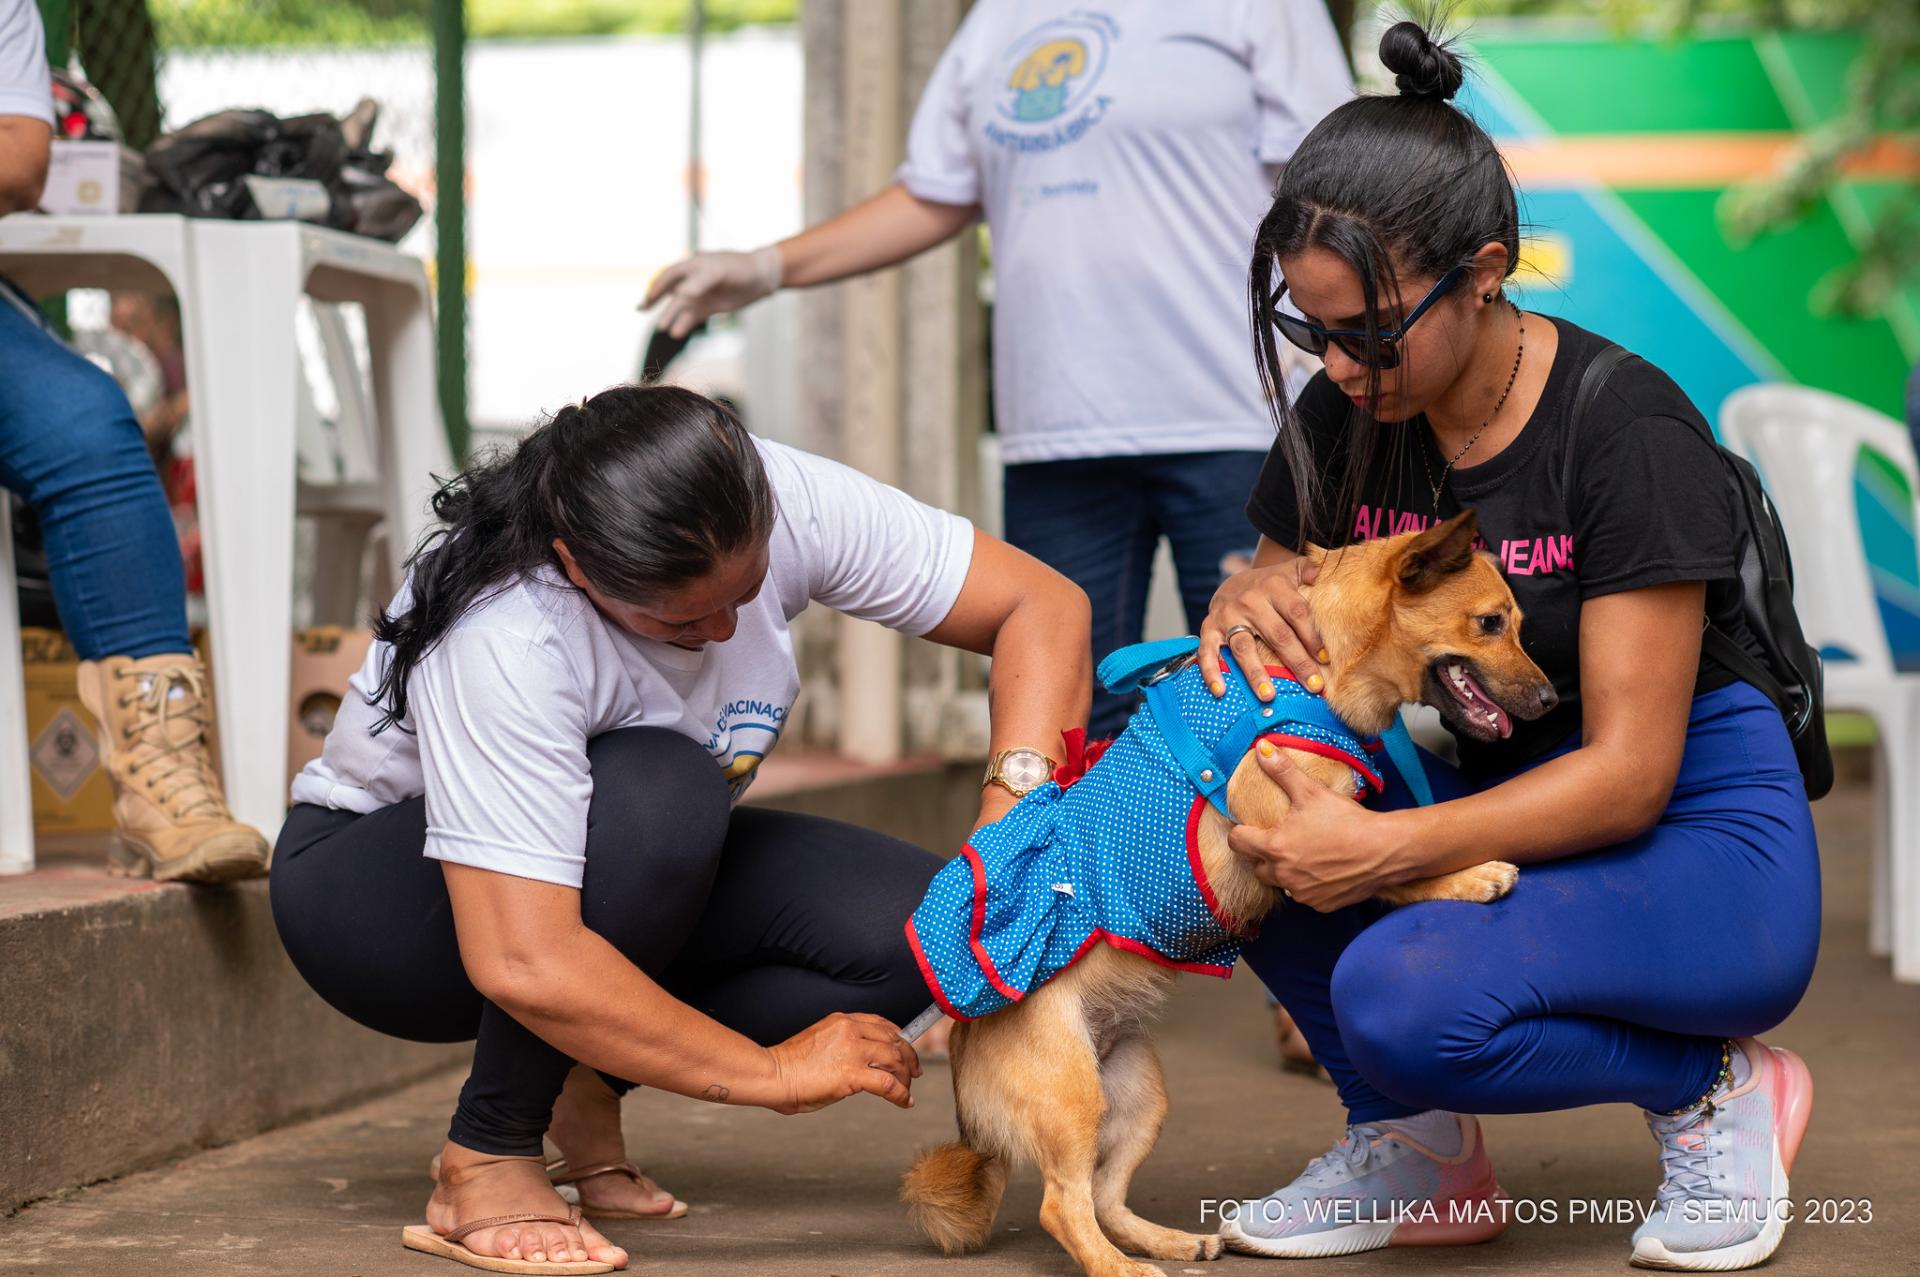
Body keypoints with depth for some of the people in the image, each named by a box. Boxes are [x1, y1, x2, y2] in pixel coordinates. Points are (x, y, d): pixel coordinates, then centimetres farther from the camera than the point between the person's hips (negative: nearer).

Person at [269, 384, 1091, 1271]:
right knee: (657, 791, -38)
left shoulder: (775, 503, -23)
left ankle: (585, 1085, 0)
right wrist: (770, 1071, -36)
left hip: (632, 879, 6)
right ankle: (487, 1159, -20)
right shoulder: (502, 638, -38)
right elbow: (522, 963, -43)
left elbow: (1044, 605, -17)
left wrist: (1014, 807, -34)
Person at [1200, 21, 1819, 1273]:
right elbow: (1289, 609, 13)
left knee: (1403, 1001, -33)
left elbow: (1627, 775, -22)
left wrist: (1386, 848, -33)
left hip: (1699, 847, -7)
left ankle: (1715, 1087, -4)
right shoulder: (1348, 418, -2)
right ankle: (1413, 1146, -3)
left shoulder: (1628, 430, -21)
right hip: (1493, 803, 7)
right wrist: (1246, 600, -13)